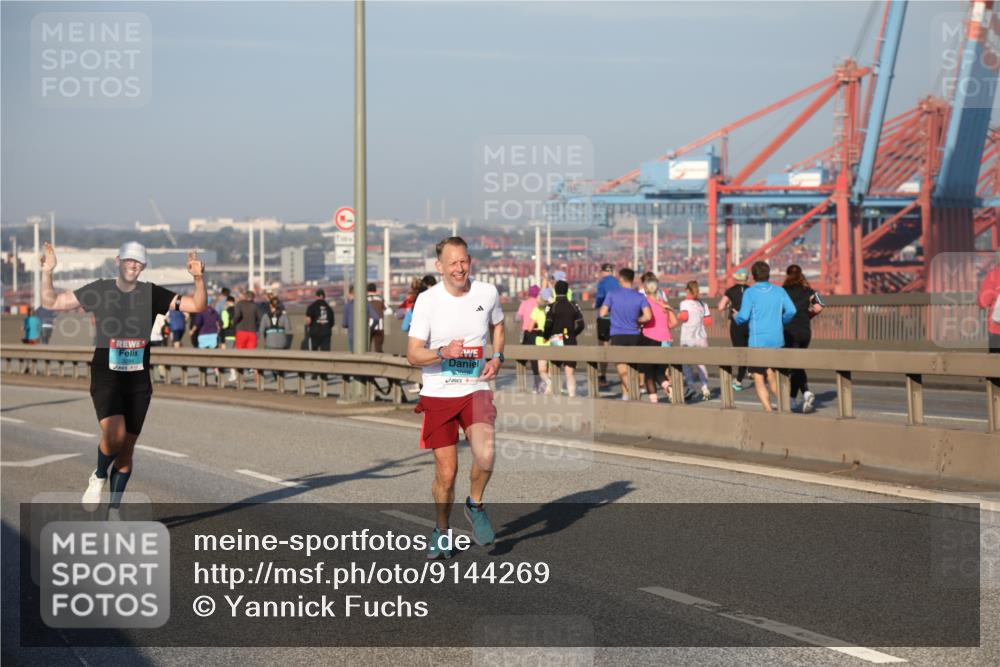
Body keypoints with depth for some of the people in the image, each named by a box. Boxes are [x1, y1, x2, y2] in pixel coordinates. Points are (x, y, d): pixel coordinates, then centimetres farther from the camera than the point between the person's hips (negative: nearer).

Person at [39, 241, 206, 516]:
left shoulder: (151, 294, 1)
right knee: (114, 436, -24)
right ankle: (98, 477, 8)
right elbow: (51, 302, 2)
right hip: (105, 378, -2)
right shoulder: (98, 290, -2)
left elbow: (197, 305, -2)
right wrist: (47, 273, -14)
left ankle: (114, 510, 21)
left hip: (139, 382, 2)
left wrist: (198, 278, -19)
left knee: (127, 447, 6)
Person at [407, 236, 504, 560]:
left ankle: (475, 504, 6)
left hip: (476, 390, 1)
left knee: (485, 455, -24)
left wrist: (497, 358, 5)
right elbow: (413, 354, -9)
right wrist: (443, 352, -28)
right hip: (438, 394, -1)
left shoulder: (487, 293, -1)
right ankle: (442, 531, 27)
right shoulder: (427, 300, -9)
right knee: (446, 473, 1)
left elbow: (497, 325, 22)